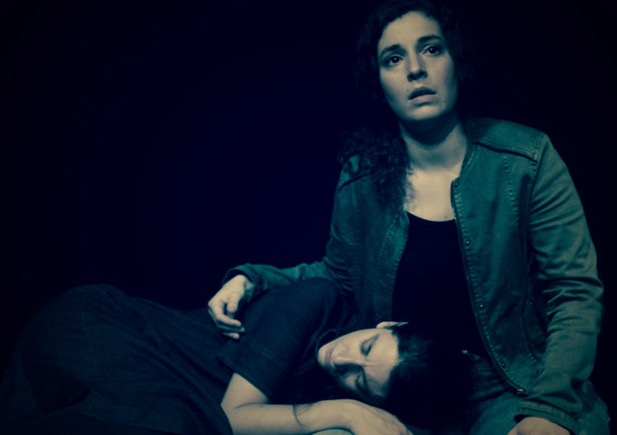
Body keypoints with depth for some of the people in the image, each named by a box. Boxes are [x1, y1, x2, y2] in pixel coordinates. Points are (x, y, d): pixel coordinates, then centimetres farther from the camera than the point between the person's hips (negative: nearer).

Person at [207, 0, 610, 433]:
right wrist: (250, 280, -4)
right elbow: (338, 274, 12)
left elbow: (575, 290, -7)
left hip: (509, 388, -2)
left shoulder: (526, 159, -8)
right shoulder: (362, 176, -3)